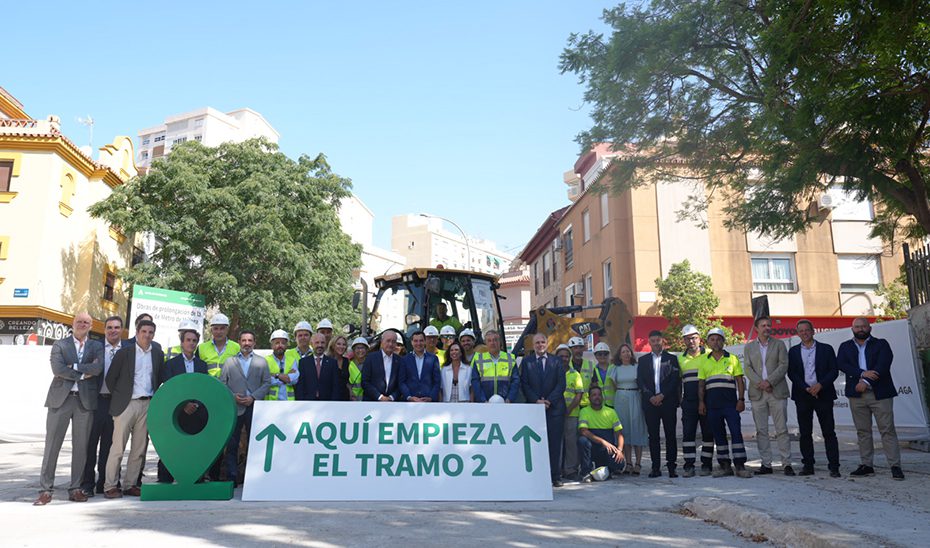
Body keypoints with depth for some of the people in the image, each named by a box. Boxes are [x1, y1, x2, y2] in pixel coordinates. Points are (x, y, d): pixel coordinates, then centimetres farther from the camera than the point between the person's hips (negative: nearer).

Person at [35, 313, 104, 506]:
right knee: (52, 445, 0)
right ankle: (45, 490, 6)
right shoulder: (60, 345, 8)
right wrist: (83, 374, -9)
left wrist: (72, 367, -9)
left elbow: (98, 368, -7)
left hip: (85, 401, 1)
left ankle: (75, 489, 12)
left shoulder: (97, 347, 12)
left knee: (81, 446, 4)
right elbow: (57, 369, -8)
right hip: (61, 399, -1)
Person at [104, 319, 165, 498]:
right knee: (118, 447, -3)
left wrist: (155, 398, 9)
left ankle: (131, 485, 14)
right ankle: (110, 486, 4)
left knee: (139, 448, 6)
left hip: (147, 405, 4)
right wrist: (119, 398, 4)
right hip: (127, 404, -4)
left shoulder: (158, 354, 10)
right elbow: (110, 378, 1)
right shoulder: (124, 353, -2)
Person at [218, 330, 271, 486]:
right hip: (234, 407, 0)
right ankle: (232, 477, 8)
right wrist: (232, 396, -8)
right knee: (232, 444, 2)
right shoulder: (229, 361, 10)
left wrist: (253, 397, -8)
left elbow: (267, 383, 3)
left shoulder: (262, 362, 10)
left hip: (254, 407, 0)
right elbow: (221, 383, 6)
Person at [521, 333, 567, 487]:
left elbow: (561, 384, 2)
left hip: (554, 407, 1)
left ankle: (555, 476, 7)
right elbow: (524, 385, 3)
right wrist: (537, 401, -9)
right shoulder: (526, 361, 8)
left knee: (555, 443, 1)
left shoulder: (556, 361, 9)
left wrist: (549, 401, -9)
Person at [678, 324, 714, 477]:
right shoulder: (681, 358, 12)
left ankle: (706, 464, 10)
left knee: (708, 433, 2)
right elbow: (678, 380, 17)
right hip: (688, 402, 2)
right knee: (688, 433, -1)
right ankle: (689, 465, 1)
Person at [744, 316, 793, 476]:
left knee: (782, 429, -2)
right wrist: (760, 383, -12)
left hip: (777, 391, -2)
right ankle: (766, 464, 8)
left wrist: (769, 381, -13)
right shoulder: (749, 347, 13)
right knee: (761, 431, 3)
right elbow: (747, 369, 4)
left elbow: (783, 365, -2)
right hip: (757, 393, 2)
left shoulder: (779, 344, 9)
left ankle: (786, 464, 2)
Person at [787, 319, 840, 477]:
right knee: (804, 433, 4)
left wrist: (820, 385, -13)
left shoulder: (826, 349, 7)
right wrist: (807, 388, -11)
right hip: (802, 396, 2)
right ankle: (808, 465, 10)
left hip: (823, 394, -1)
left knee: (829, 432, -3)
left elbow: (834, 371, 1)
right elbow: (791, 373, 2)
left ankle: (834, 466, 1)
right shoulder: (793, 351, 10)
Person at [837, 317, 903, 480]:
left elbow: (883, 365, -9)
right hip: (857, 394, 3)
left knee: (887, 430, -4)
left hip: (880, 393, -3)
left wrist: (866, 382, -18)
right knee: (863, 431, 6)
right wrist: (862, 373, -17)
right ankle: (866, 465, 12)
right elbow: (841, 364, -4)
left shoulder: (881, 344, 6)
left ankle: (895, 466, -2)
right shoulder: (845, 346, 13)